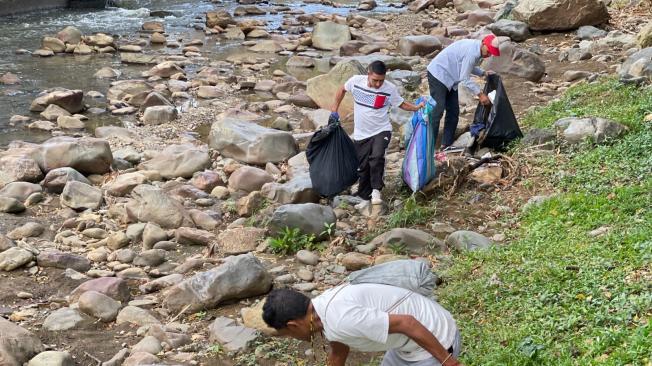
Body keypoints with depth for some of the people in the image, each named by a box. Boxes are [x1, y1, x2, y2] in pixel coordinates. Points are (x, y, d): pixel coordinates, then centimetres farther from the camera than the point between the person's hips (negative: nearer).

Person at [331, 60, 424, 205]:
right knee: (363, 166, 6)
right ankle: (364, 196, 25)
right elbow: (342, 90, 9)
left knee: (377, 158, -26)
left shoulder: (390, 88, -13)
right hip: (361, 133, 2)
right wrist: (335, 109, 8)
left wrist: (417, 107, -13)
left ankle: (376, 190, -11)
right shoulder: (356, 81, -11)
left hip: (381, 131, -2)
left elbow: (402, 104, 2)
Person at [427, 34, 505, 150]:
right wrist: (480, 94, -20)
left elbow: (469, 67, 19)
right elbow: (464, 79, -24)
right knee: (437, 111, -15)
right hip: (438, 74, -10)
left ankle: (447, 145, 11)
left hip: (449, 78, 10)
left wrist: (483, 73, 3)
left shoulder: (476, 49, 3)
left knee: (453, 112, 8)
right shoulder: (471, 51, -27)